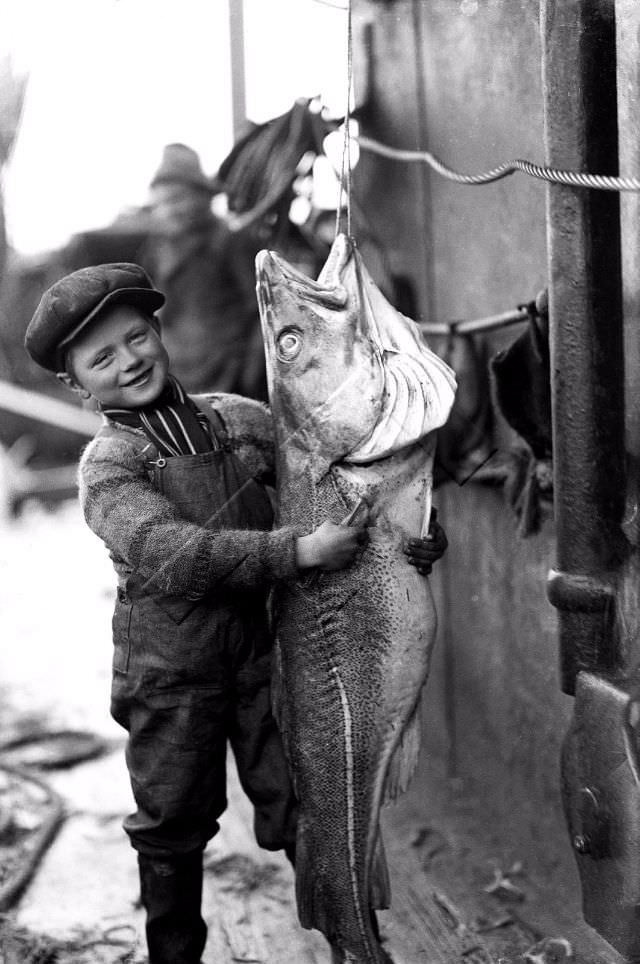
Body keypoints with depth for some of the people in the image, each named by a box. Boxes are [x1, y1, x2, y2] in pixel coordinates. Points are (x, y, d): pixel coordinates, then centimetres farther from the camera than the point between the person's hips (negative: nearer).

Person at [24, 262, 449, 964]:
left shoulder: (240, 419, 3)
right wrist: (298, 550, -32)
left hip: (263, 649, 3)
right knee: (172, 828, 12)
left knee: (304, 809, 7)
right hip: (170, 669, -2)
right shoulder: (107, 464, -9)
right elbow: (168, 552, -26)